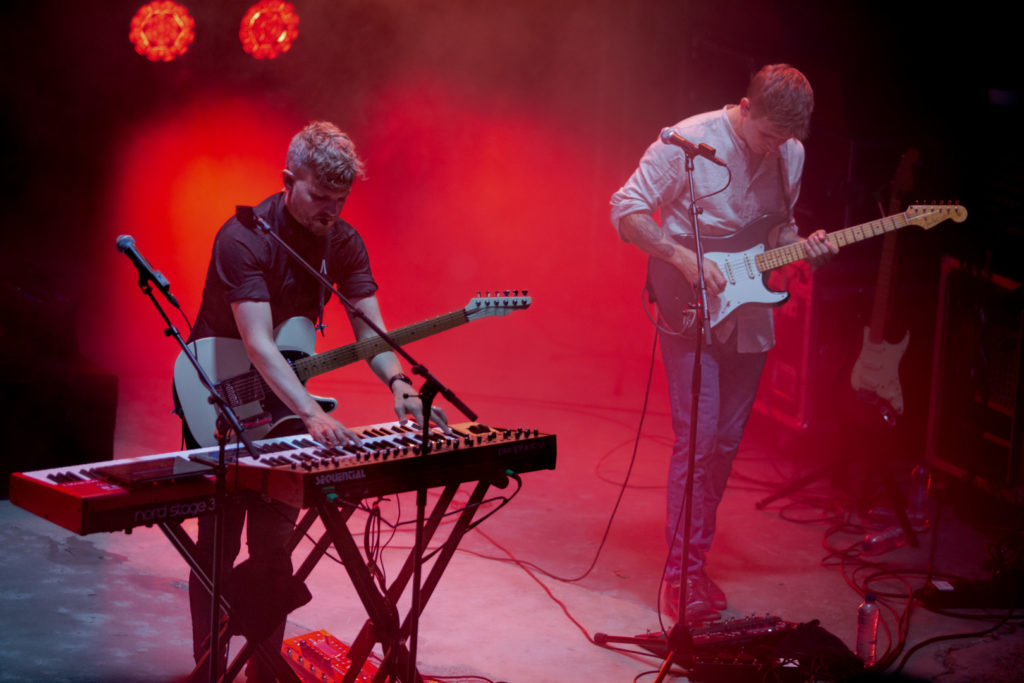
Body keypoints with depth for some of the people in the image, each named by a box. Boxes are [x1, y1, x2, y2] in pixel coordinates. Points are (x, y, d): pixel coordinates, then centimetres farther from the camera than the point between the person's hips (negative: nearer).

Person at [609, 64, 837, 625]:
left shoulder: (789, 154, 3)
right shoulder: (688, 142, -15)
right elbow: (625, 210, -12)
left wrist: (802, 247, -6)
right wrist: (685, 259, -22)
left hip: (748, 316, 6)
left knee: (725, 442, 10)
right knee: (695, 439, -10)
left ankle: (694, 561, 21)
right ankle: (681, 576, -3)